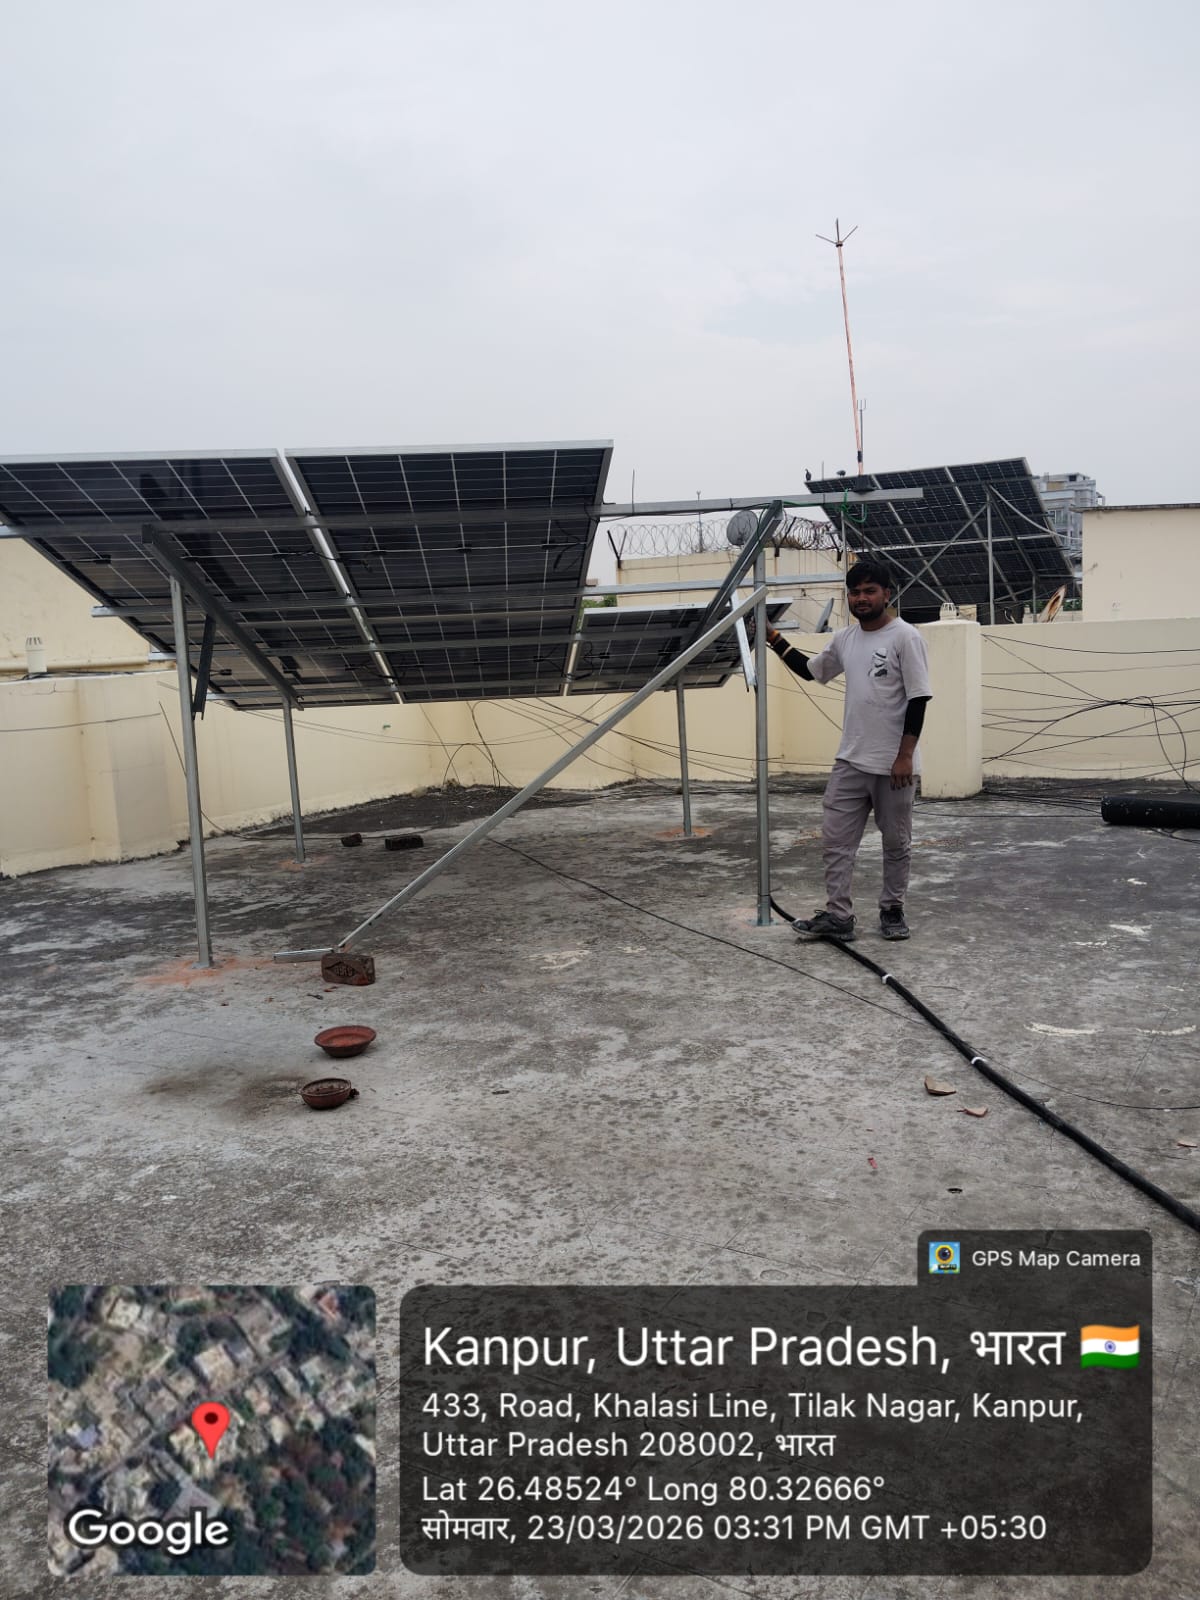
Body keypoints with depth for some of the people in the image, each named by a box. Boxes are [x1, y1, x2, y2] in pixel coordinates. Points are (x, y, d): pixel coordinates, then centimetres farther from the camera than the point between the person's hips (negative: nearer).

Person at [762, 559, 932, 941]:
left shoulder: (905, 637, -12)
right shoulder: (844, 639, 8)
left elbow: (918, 699, -14)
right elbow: (810, 670, 23)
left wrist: (905, 755, -18)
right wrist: (775, 639, 13)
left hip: (893, 765, -6)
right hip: (849, 761, 6)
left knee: (896, 844, 9)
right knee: (835, 840, 3)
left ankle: (892, 911, 24)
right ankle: (837, 916, 8)